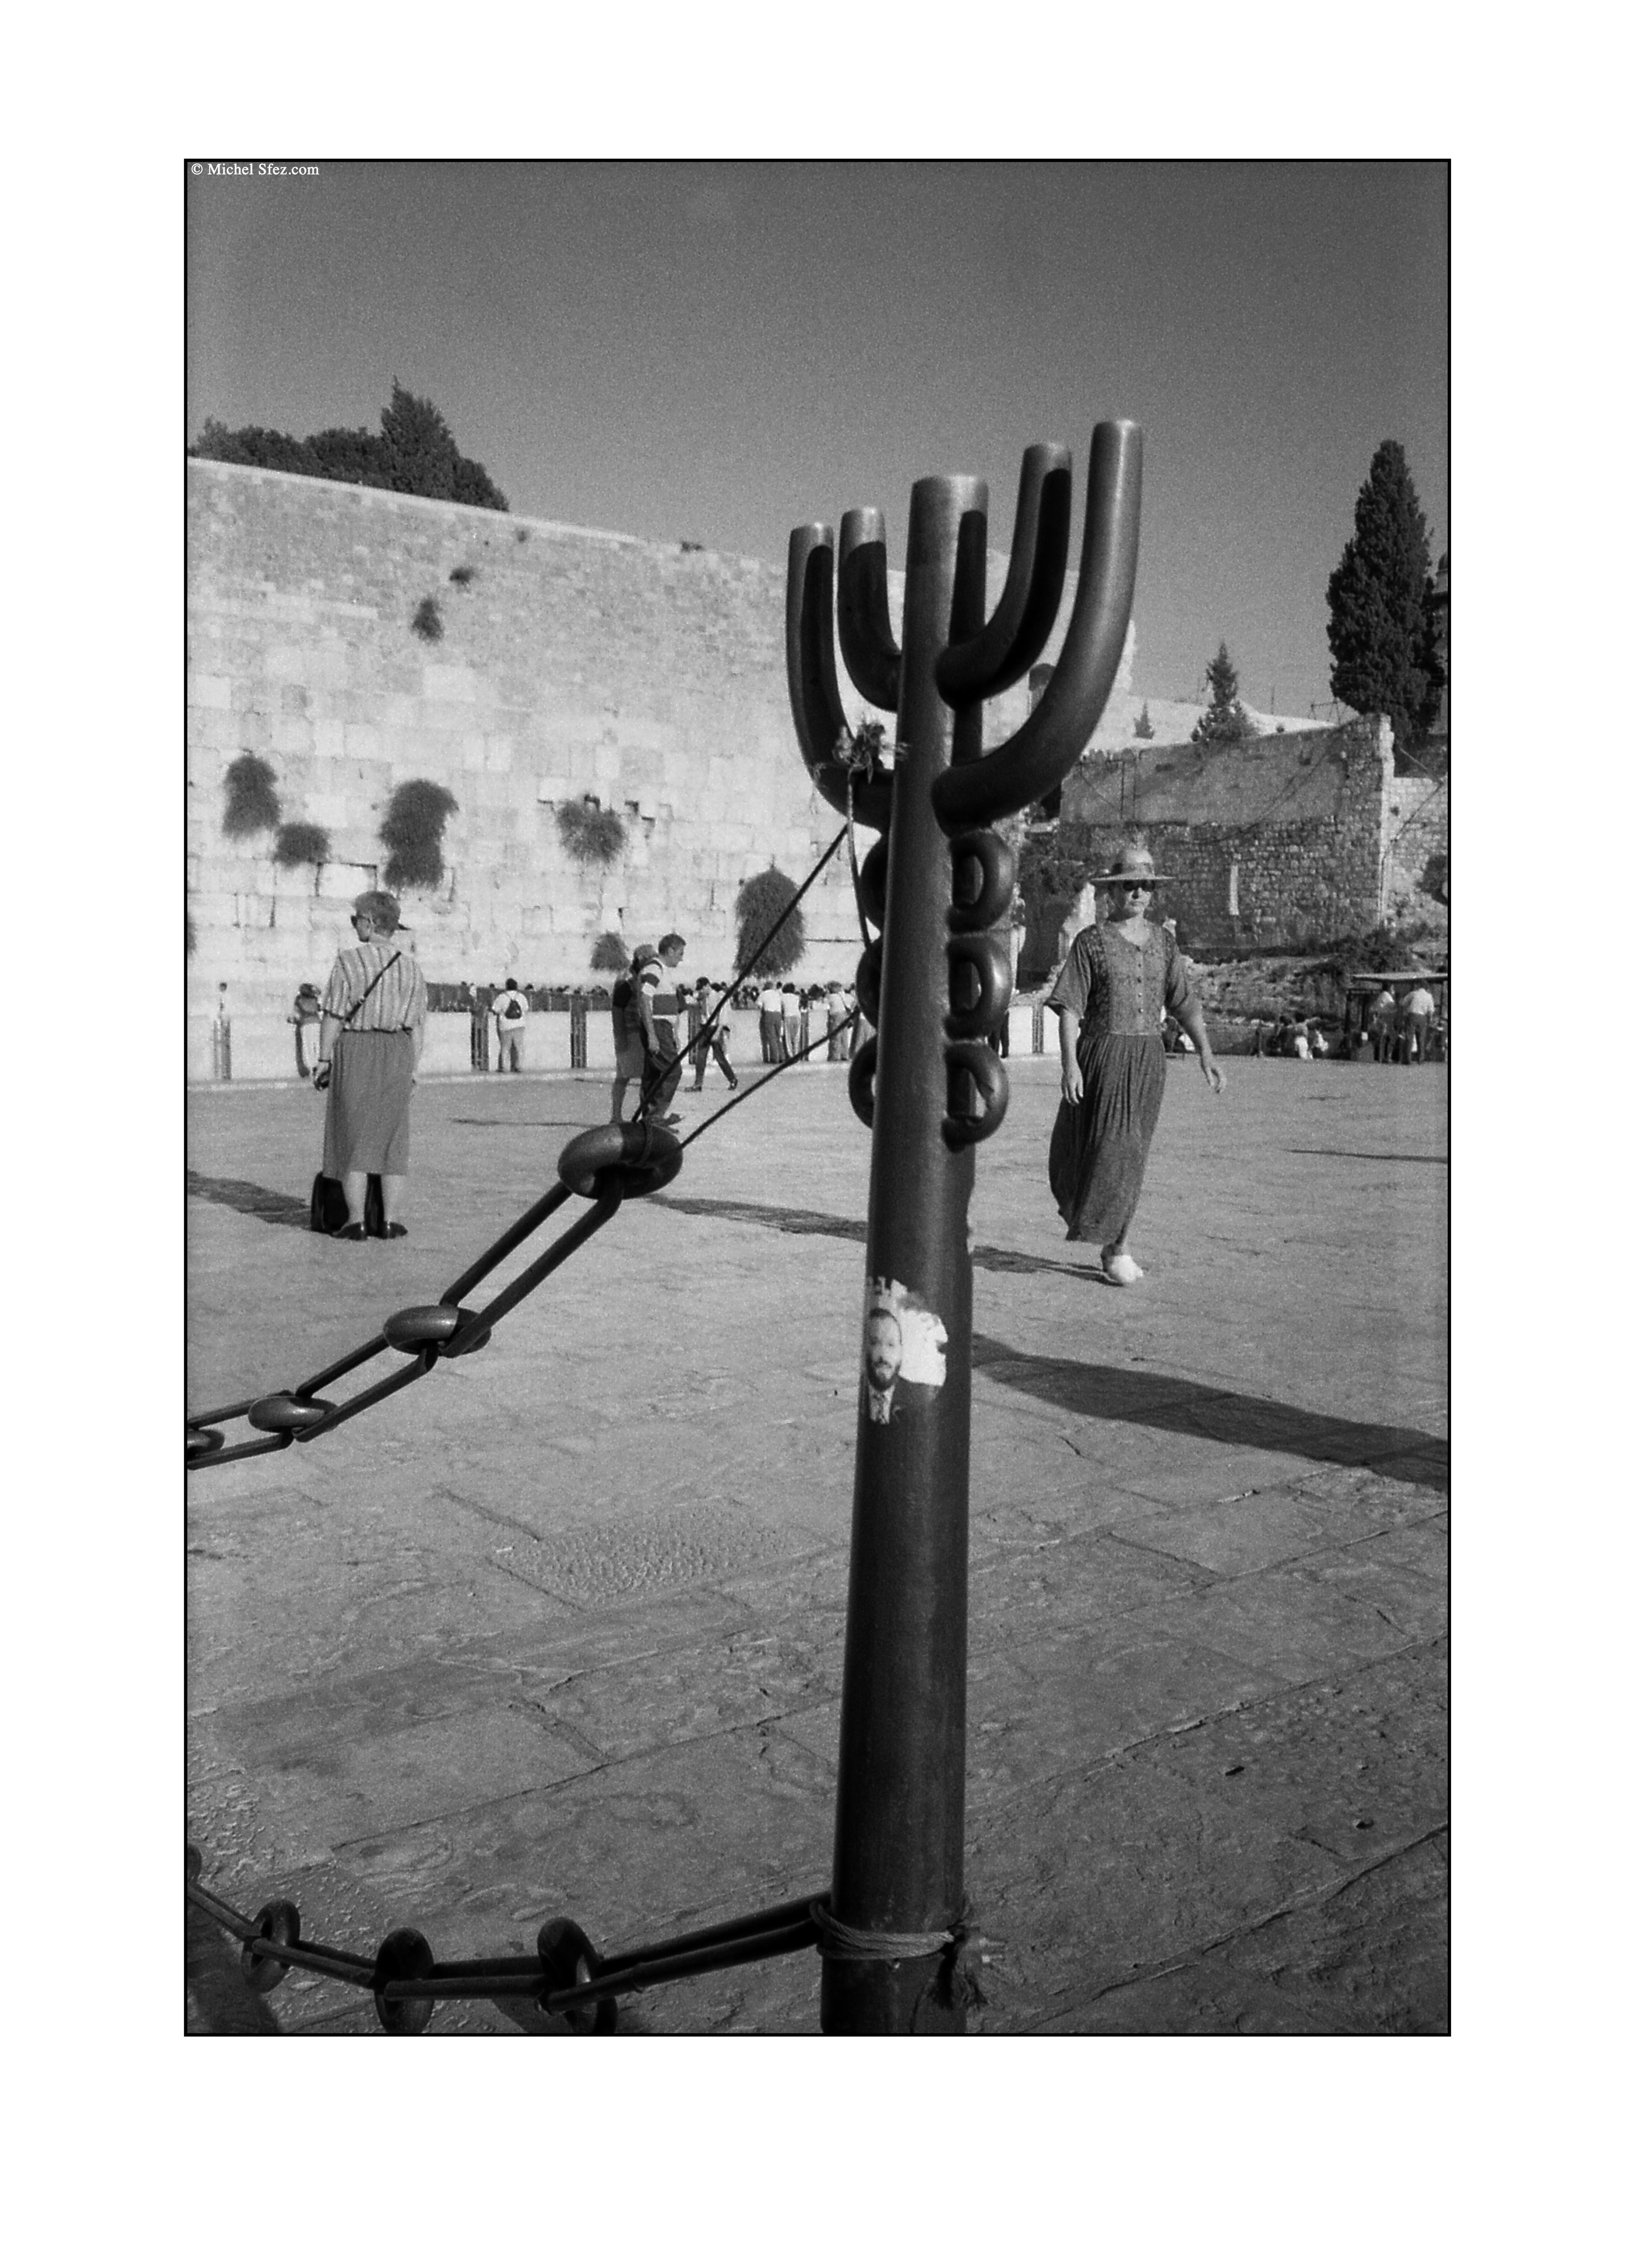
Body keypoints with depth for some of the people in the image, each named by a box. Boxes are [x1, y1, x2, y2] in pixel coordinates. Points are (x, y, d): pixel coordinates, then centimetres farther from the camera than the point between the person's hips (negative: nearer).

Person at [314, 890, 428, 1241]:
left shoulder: (349, 961, -7)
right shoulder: (411, 966, 5)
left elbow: (334, 1017, -9)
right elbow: (417, 1026, 5)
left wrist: (324, 1061, -2)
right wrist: (411, 1073, 10)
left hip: (355, 1050, -3)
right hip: (398, 1054, 4)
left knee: (352, 1137, 1)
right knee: (392, 1137, 7)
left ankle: (356, 1222, 0)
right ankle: (392, 1221, 5)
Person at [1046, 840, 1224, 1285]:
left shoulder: (1164, 942, 10)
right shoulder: (1091, 941, -5)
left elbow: (1186, 1003, 8)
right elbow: (1070, 1007, -8)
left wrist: (1205, 1054, -1)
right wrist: (1069, 1063, -16)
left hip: (1149, 1059, 5)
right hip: (1103, 1055, -5)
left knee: (1130, 1154, 9)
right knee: (1113, 1148, -9)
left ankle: (1110, 1244, 21)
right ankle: (1117, 1249, -1)